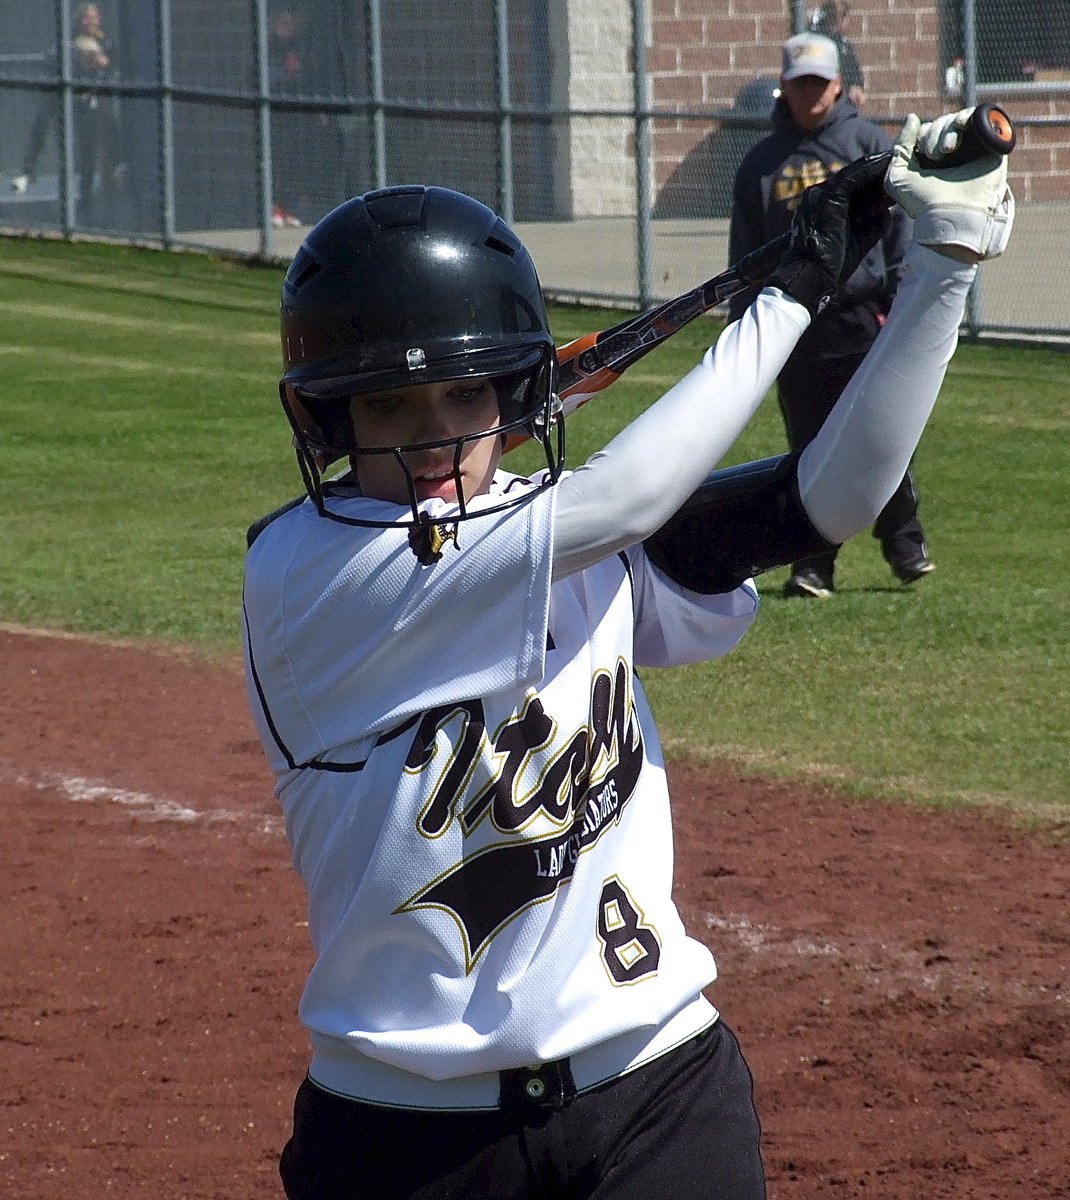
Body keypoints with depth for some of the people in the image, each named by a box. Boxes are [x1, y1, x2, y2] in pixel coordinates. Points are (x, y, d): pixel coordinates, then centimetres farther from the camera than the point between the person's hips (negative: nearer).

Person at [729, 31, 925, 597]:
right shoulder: (762, 162, 12)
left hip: (863, 318, -2)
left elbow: (899, 227, 4)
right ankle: (814, 565, 9)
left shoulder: (870, 144, 6)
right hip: (794, 327, 2)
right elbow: (744, 254, 14)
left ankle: (904, 545, 8)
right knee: (810, 450, 4)